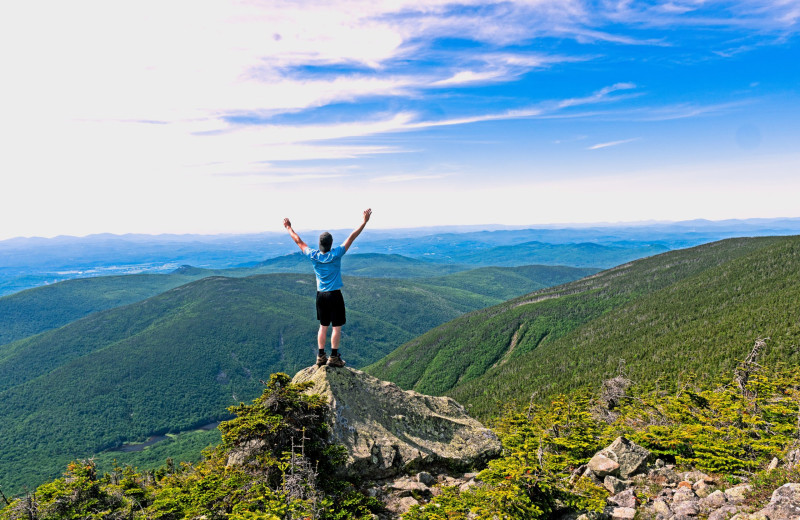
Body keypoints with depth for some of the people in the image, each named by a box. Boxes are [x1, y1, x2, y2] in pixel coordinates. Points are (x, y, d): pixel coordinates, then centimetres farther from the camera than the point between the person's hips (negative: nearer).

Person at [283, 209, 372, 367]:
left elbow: (299, 241, 9)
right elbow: (352, 237, -11)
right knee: (337, 326, 3)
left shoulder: (314, 256, -6)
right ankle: (334, 357, 4)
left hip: (321, 295, 4)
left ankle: (321, 356, 17)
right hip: (335, 295, -4)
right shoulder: (336, 254, -14)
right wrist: (364, 221, -7)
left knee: (323, 326, 14)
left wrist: (289, 228, 23)